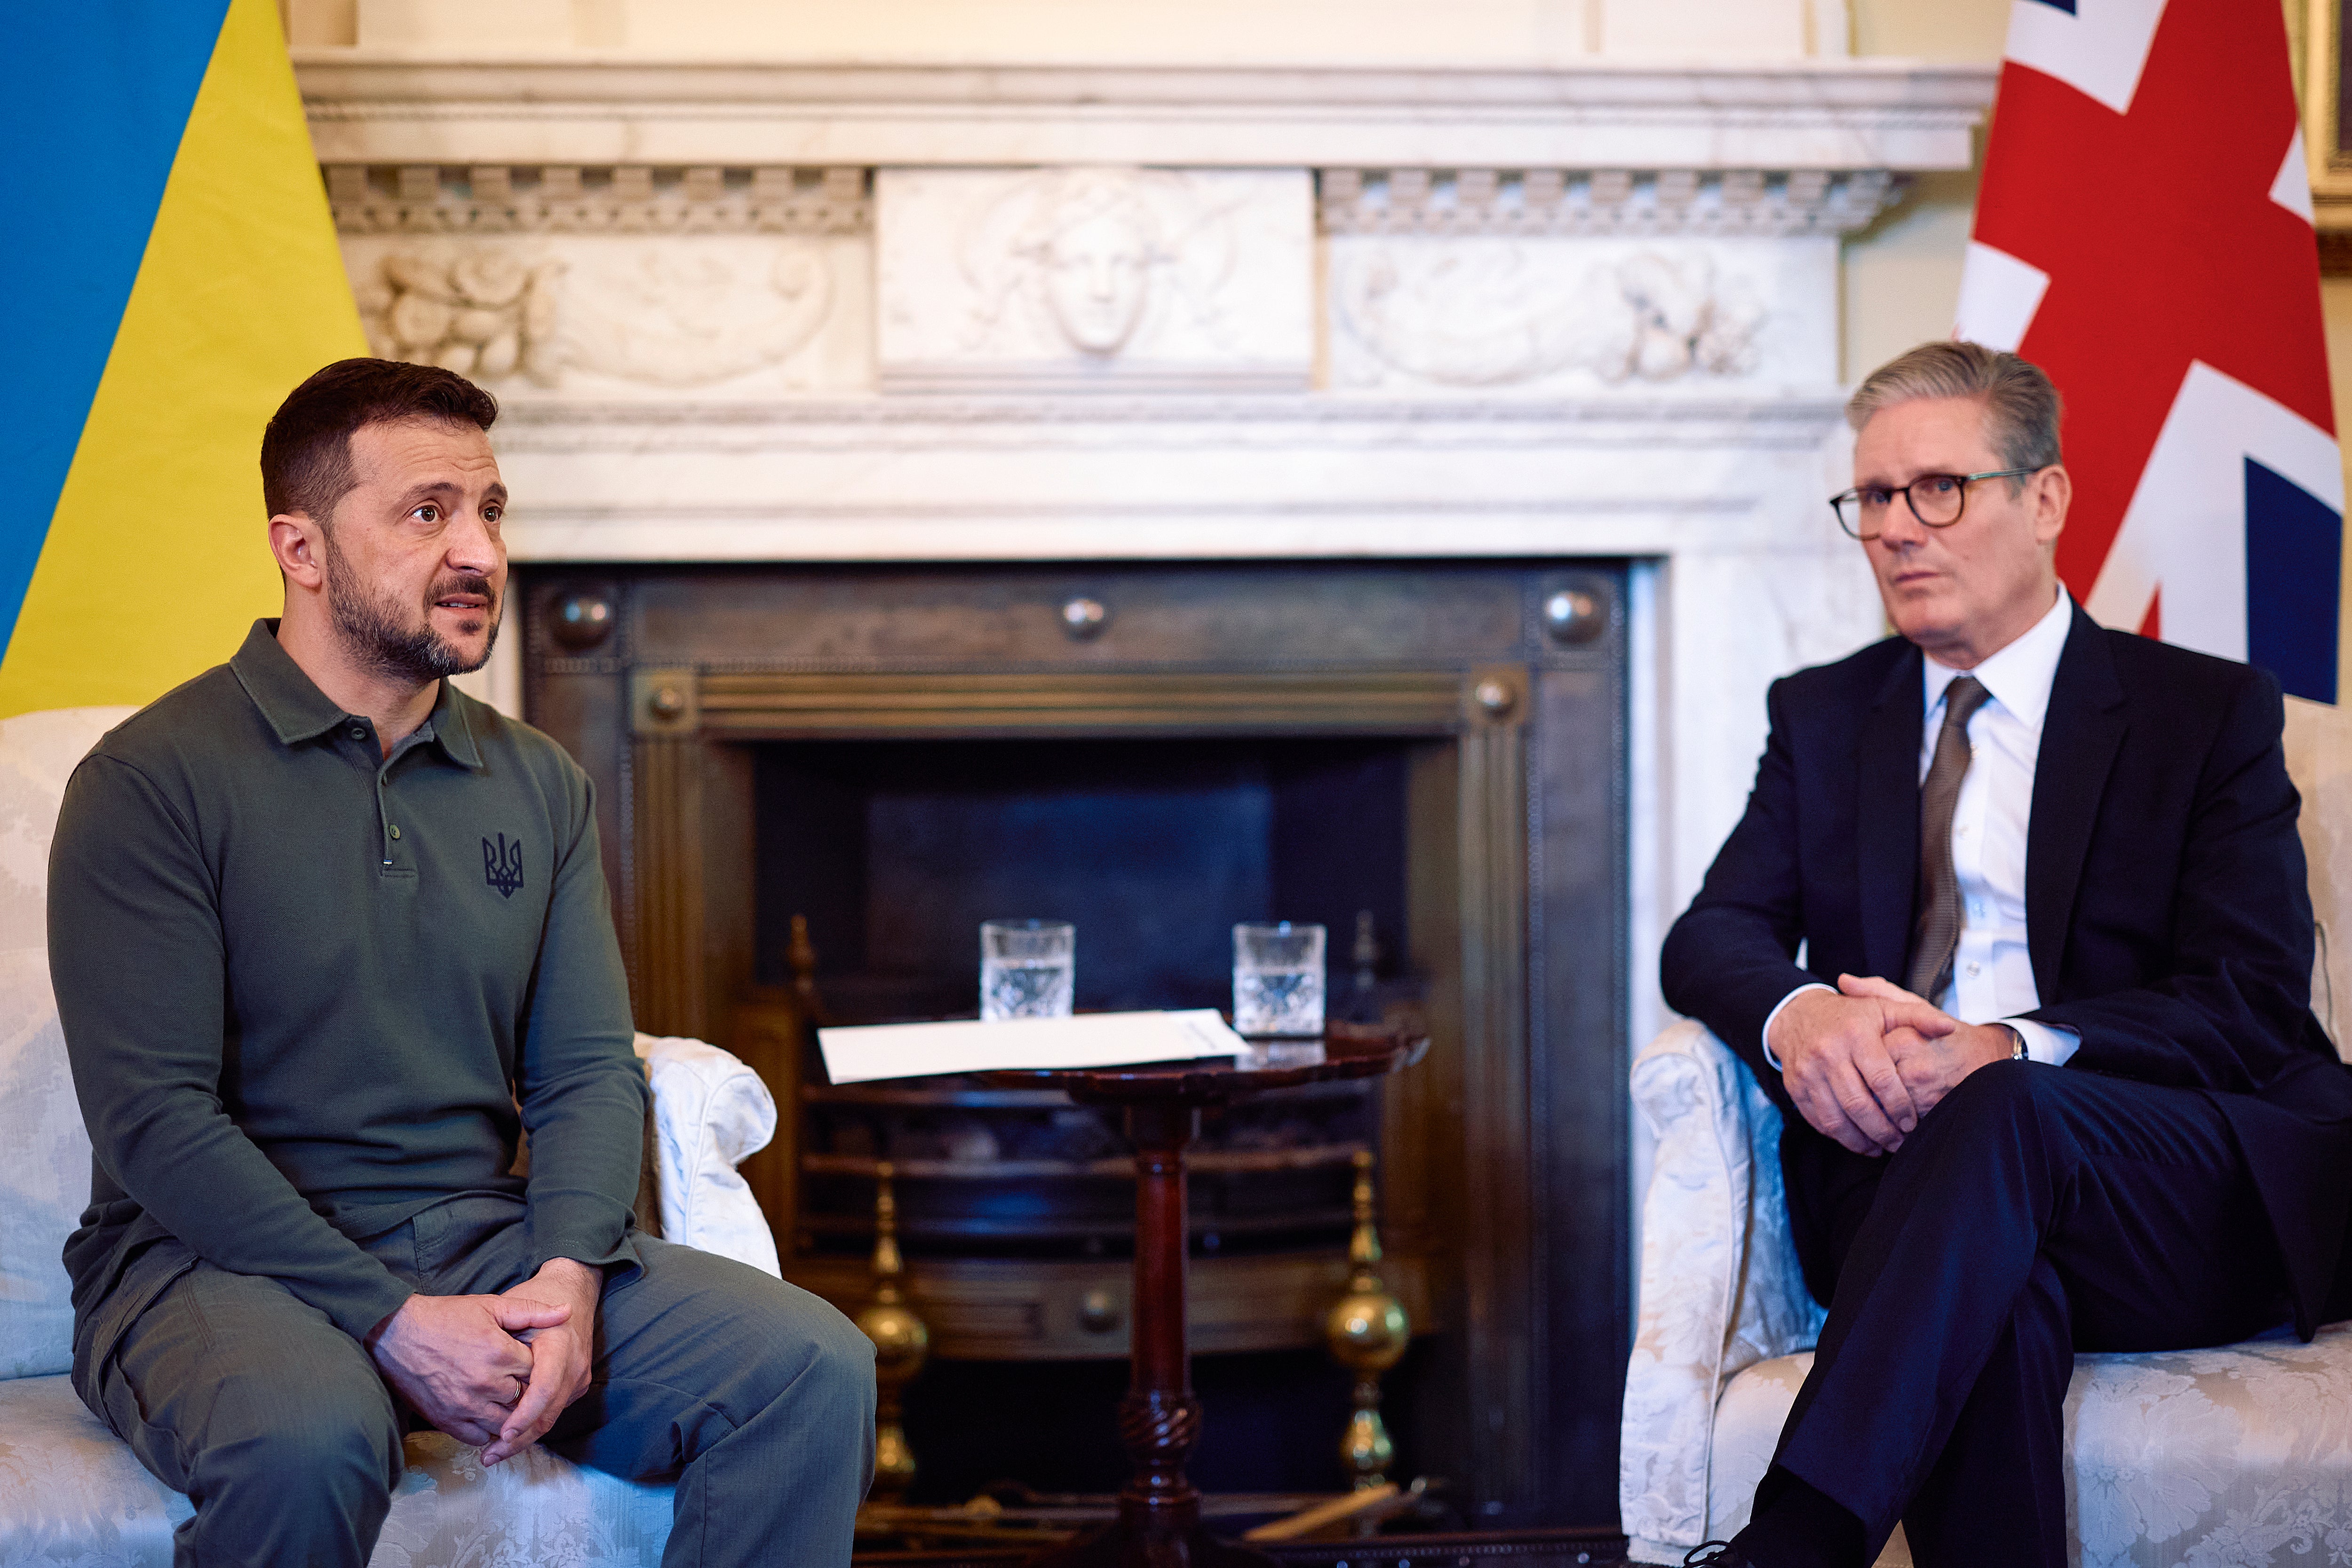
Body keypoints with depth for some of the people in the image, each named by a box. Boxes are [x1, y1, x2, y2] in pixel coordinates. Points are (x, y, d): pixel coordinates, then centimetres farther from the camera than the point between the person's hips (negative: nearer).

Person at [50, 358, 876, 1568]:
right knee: (310, 1438, -39)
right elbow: (153, 1116, -13)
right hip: (222, 1261, -5)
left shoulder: (540, 787, 13)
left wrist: (571, 1273, -13)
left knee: (816, 1370, -17)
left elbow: (589, 1071, 9)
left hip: (489, 1241, 5)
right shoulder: (152, 782, -5)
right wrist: (392, 1321, -21)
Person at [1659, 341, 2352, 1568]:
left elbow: (2250, 1005, -2)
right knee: (1996, 1289, -36)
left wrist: (2009, 1051, -21)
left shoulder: (2208, 712, 10)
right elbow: (1711, 935, 10)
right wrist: (1797, 1015, -18)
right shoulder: (1821, 717, 22)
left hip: (2191, 1202, -2)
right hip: (1899, 1162, 2)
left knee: (2002, 1112, -37)